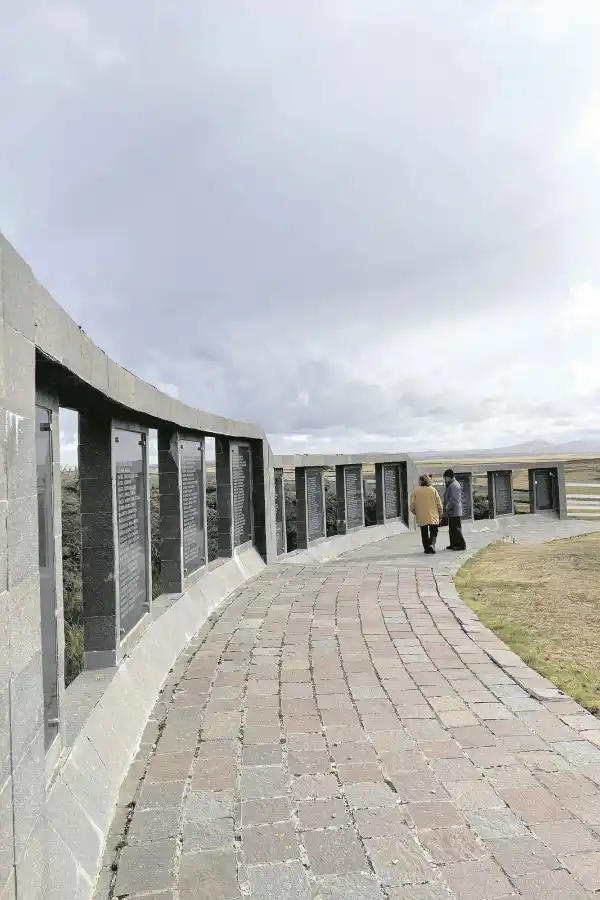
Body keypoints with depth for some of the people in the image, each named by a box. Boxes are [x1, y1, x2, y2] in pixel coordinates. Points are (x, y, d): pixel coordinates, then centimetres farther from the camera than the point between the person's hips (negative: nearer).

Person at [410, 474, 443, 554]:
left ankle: (427, 548, 14)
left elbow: (412, 506, -2)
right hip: (433, 517, 0)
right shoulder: (433, 490, -2)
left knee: (424, 533, 12)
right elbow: (439, 504, 0)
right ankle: (432, 544, -12)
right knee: (433, 531, 10)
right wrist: (440, 515, 11)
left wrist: (415, 513, 17)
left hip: (421, 517, 0)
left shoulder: (415, 491, -3)